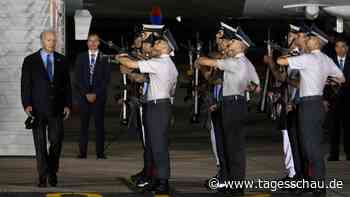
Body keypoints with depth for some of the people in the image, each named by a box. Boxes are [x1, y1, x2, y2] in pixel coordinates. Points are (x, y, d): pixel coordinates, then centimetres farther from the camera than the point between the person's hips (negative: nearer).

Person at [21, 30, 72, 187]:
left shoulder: (61, 61, 9)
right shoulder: (30, 61, 3)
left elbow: (67, 84, 10)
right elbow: (25, 84, 0)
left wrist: (67, 104, 2)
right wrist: (27, 104, -10)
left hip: (56, 108, 2)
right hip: (38, 108, -2)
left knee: (56, 141, -1)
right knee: (40, 144, -1)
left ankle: (52, 173, 18)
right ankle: (43, 177, 4)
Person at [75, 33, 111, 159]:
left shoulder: (104, 58, 4)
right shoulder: (81, 57, 9)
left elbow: (106, 78, 0)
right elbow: (78, 78, 5)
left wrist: (96, 94, -7)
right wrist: (86, 94, -5)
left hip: (99, 95, -1)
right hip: (84, 95, 1)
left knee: (99, 123, -2)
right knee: (84, 124, -1)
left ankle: (100, 152, -1)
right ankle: (82, 152, 0)